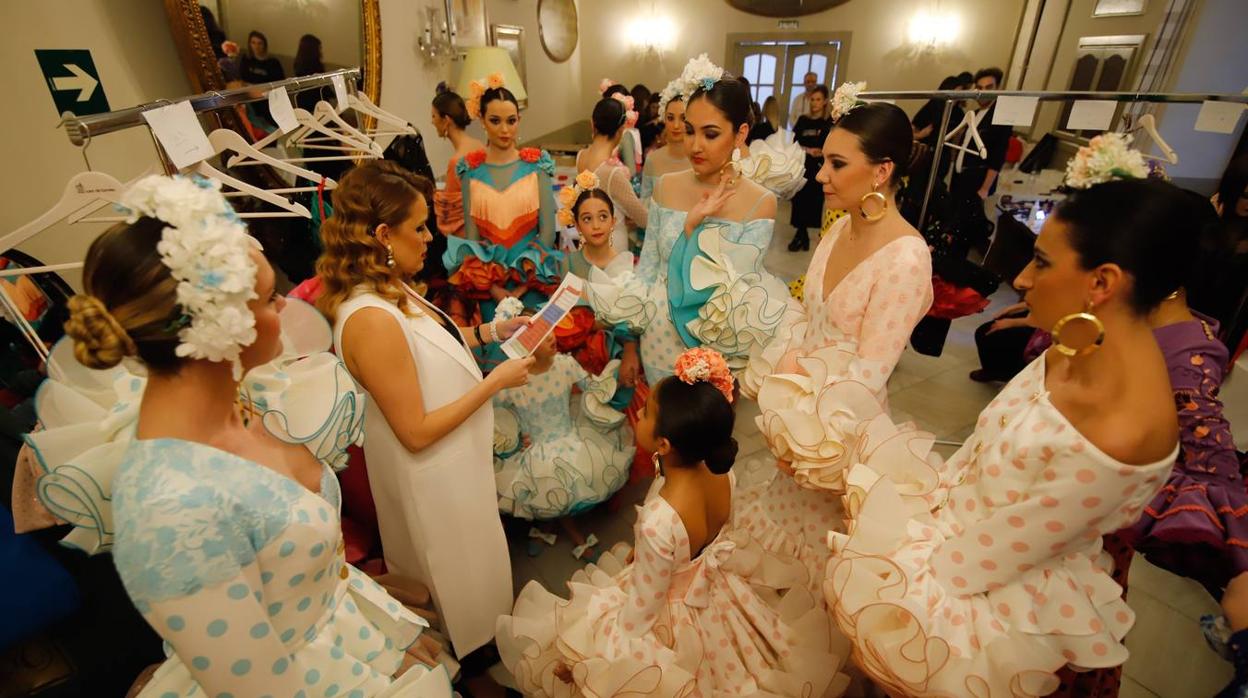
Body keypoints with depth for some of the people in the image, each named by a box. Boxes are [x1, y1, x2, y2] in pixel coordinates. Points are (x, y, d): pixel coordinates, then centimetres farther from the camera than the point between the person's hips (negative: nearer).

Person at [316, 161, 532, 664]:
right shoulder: (372, 320, -33)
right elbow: (417, 432, -29)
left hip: (449, 459, 9)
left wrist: (488, 332, 4)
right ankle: (473, 656, 48)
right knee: (462, 573, 19)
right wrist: (495, 381, -23)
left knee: (466, 562, 32)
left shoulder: (386, 290, -5)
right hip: (433, 474, -9)